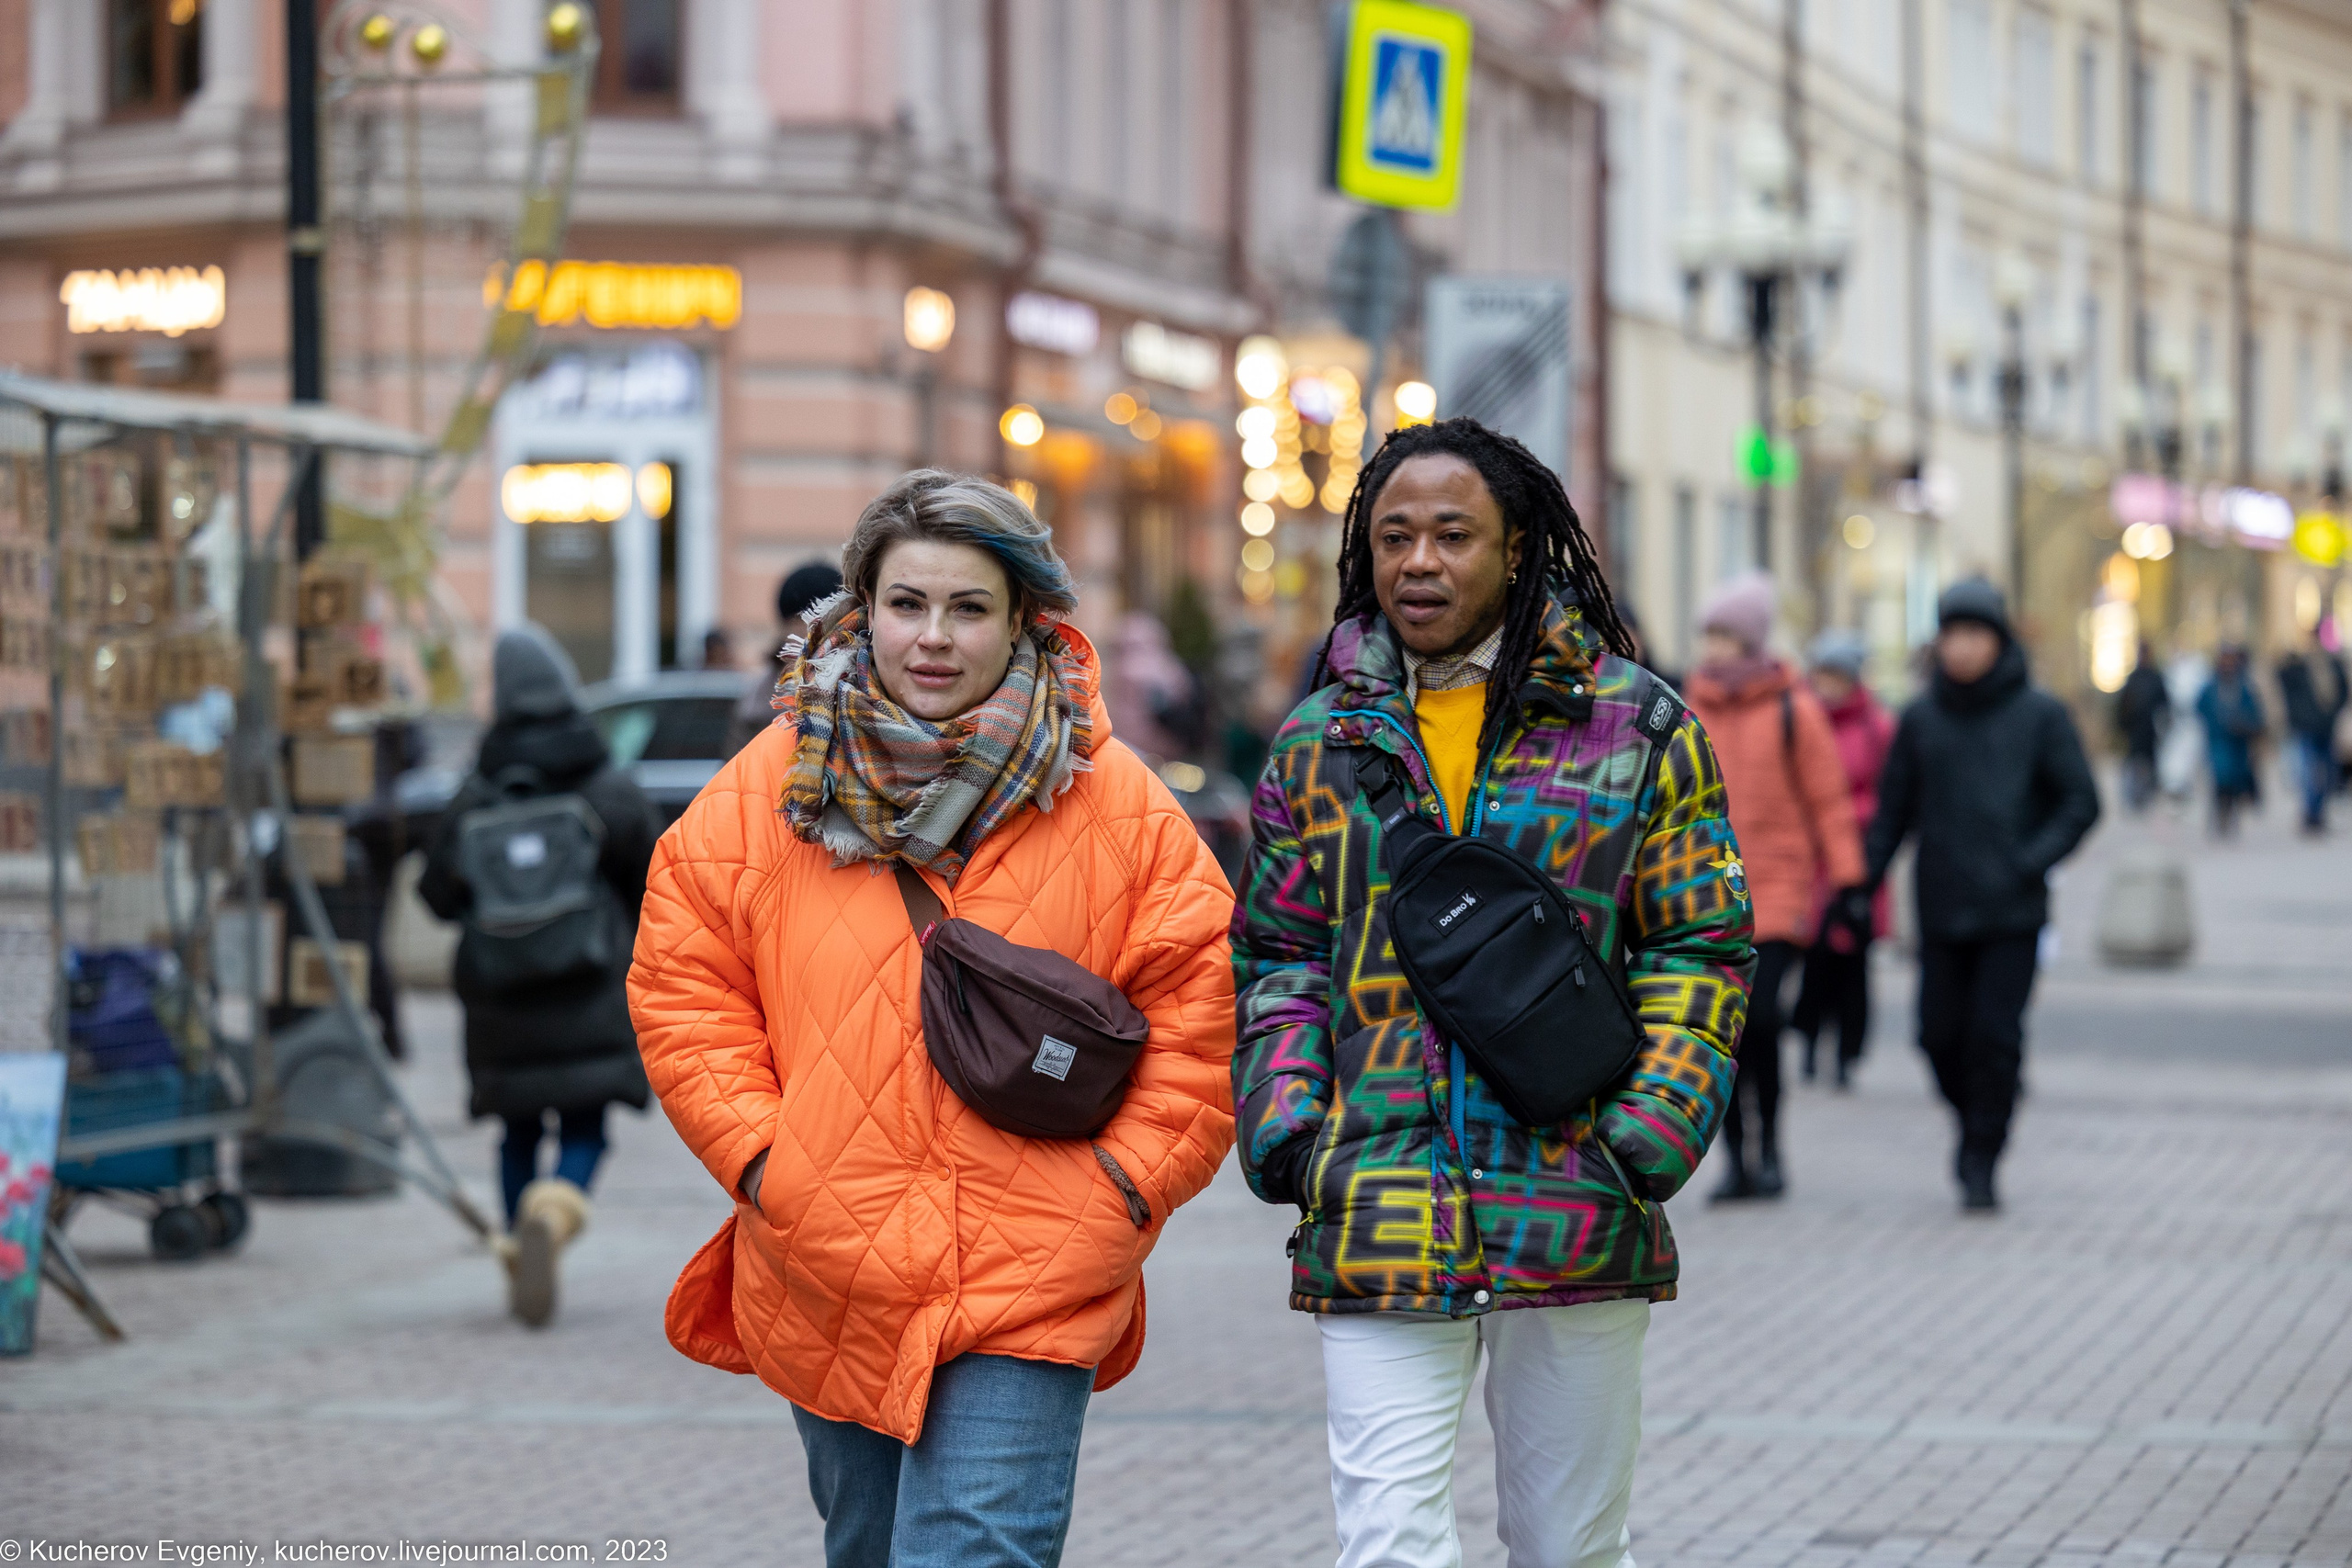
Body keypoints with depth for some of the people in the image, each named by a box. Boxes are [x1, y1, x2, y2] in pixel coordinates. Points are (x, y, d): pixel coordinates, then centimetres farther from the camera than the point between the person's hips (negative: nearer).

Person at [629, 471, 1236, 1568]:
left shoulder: (1113, 800, -2)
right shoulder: (772, 785, 2)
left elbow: (1202, 1002, 2)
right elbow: (682, 981, 7)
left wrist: (1126, 1179, -5)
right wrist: (757, 1151, -3)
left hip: (1032, 1285, -3)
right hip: (823, 1285, 3)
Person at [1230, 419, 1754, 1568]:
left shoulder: (1634, 727, 3)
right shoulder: (1321, 743, 10)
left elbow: (1700, 950, 2)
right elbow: (1276, 959, 14)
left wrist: (1645, 1139, -10)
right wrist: (1288, 1132, -2)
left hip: (1574, 1216, -1)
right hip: (1376, 1226, 1)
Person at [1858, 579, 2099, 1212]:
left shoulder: (2039, 714, 0)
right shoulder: (1921, 719, 7)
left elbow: (2080, 801, 1)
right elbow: (1893, 808, 10)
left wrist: (2032, 861, -13)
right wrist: (1862, 885, 0)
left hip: (2012, 911, -2)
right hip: (1942, 911, 3)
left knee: (1996, 1036, -8)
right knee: (1941, 1034, 2)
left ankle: (1981, 1165, 3)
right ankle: (1974, 1123, 30)